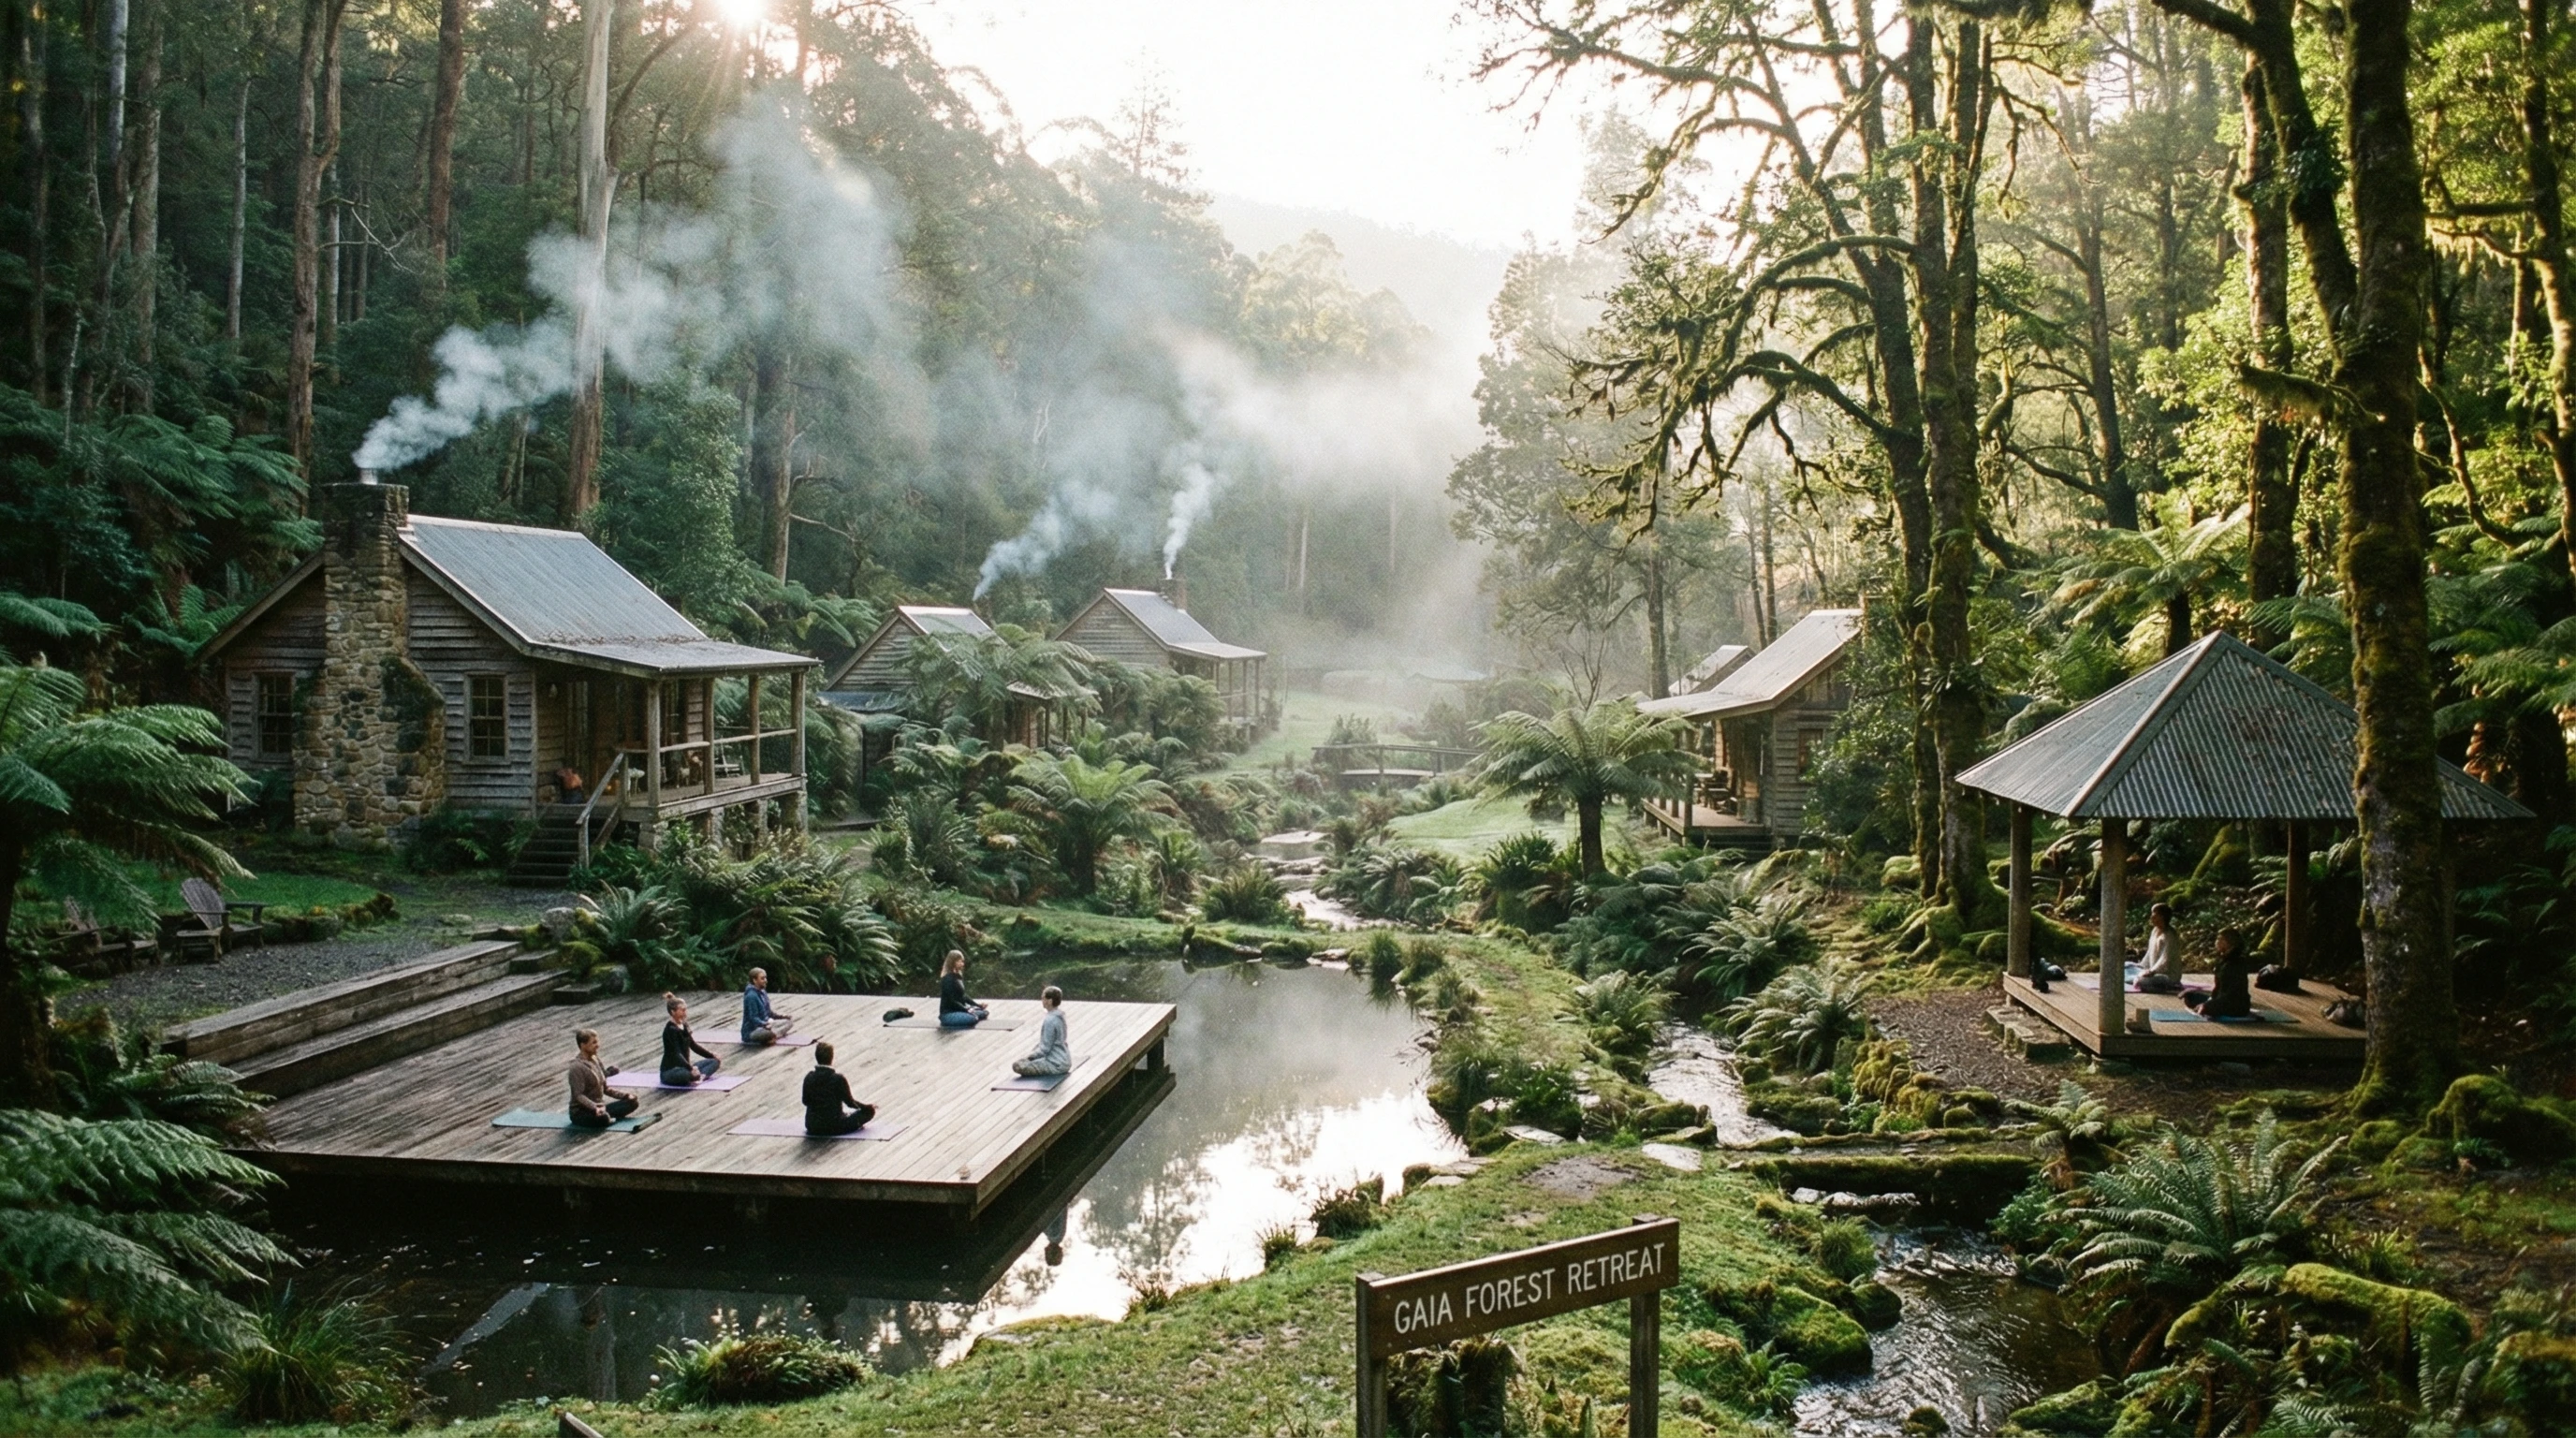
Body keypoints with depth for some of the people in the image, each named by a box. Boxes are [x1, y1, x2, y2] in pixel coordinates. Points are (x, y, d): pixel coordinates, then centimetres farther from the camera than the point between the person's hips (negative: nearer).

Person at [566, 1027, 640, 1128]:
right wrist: (595, 1108, -37)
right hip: (580, 1112, -8)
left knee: (631, 1102, 0)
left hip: (599, 1105, 8)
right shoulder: (577, 1067, -18)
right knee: (602, 1118, -39)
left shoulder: (595, 1060, 7)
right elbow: (579, 1096, -24)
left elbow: (605, 1088, 14)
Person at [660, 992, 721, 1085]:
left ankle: (699, 1076, -23)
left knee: (715, 1061, 1)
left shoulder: (684, 1026, 10)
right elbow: (676, 1053, -27)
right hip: (669, 1071, -10)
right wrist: (691, 1069, -40)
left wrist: (712, 1056, 18)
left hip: (684, 1067, 10)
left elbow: (694, 1046, 21)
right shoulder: (670, 1030, -17)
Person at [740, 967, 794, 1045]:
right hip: (751, 1032, -10)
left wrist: (782, 1016, 9)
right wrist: (766, 1024, -38)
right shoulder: (751, 996, -19)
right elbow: (753, 1019, -23)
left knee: (789, 1021, 7)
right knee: (771, 1032, -41)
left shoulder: (762, 992, 9)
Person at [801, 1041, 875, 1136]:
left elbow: (806, 1101, 8)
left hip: (812, 1128, 5)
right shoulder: (839, 1078, -17)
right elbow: (849, 1102, -7)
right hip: (834, 1128, -5)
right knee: (870, 1110, 5)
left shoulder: (809, 1077, -5)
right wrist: (867, 1106, 12)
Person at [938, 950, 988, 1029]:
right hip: (948, 1014, -10)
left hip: (959, 1010, 10)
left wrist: (978, 1005, 6)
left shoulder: (958, 976, 12)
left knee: (984, 1012, 6)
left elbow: (963, 996, 16)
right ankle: (947, 1024, -9)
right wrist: (967, 1010, -21)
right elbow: (951, 1001, -20)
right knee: (973, 1018, -32)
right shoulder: (948, 979, -17)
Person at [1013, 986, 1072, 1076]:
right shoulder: (1060, 1017, 7)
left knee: (1017, 1065, -18)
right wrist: (1032, 1052, 11)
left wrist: (1029, 1056, -7)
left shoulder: (1050, 1020, -22)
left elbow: (1045, 1048, -19)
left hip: (1056, 1065, -10)